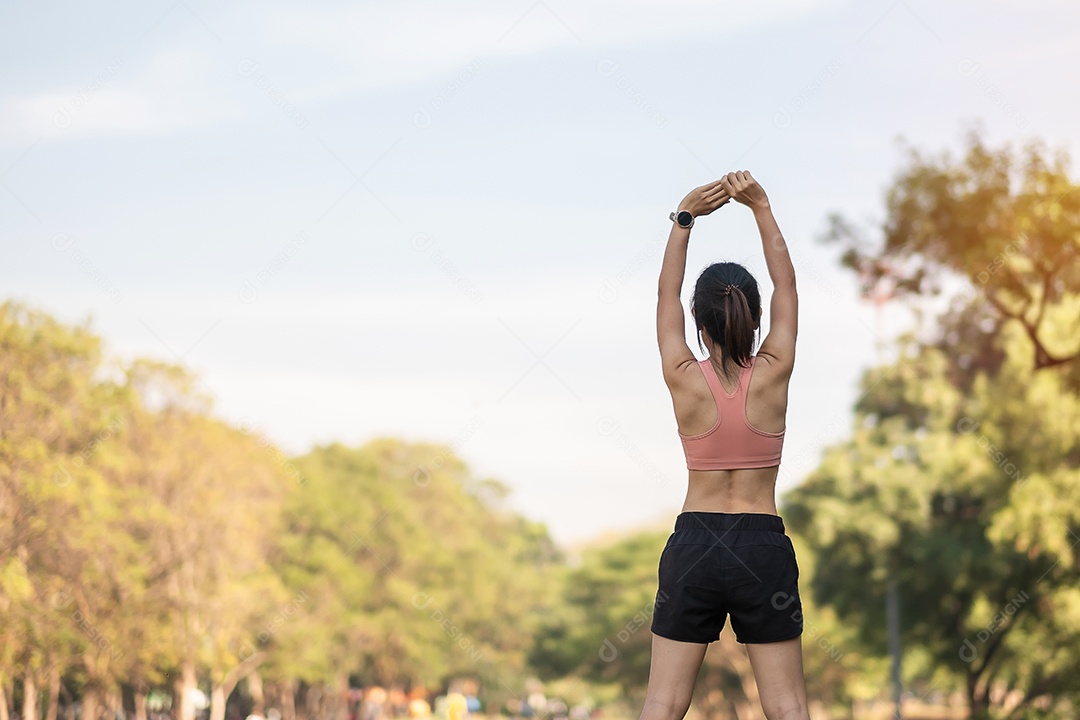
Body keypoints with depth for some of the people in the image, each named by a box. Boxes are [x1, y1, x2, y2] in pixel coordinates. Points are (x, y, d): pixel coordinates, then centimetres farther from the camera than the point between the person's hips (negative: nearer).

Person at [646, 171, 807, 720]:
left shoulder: (685, 381, -6)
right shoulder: (772, 377, -6)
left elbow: (666, 293, 6)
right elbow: (786, 284, 5)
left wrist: (684, 219, 6)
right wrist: (761, 209, 6)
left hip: (693, 546, 0)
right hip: (764, 547, 0)